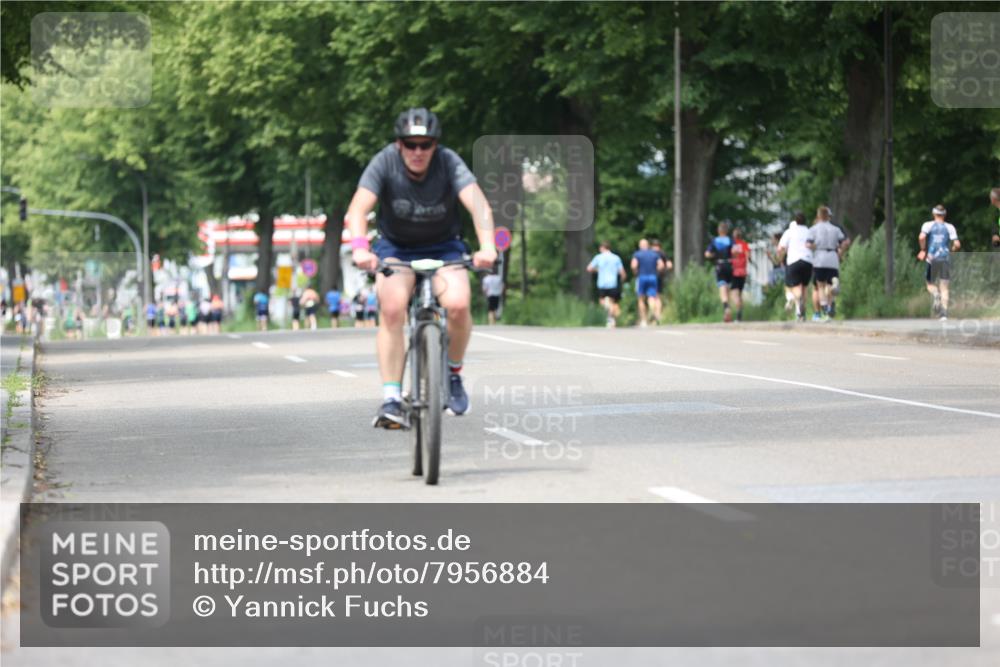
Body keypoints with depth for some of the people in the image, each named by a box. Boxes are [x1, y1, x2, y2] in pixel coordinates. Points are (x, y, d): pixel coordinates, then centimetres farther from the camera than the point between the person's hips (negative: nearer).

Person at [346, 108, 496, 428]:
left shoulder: (449, 162, -20)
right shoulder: (385, 162, -19)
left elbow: (478, 203, -34)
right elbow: (358, 209, -31)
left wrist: (487, 247, -51)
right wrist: (360, 247, -50)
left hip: (444, 248, 0)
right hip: (396, 248, 0)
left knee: (458, 305, -26)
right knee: (392, 309, -27)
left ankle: (453, 373, 2)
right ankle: (391, 399, -22)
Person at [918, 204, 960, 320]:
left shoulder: (928, 225, 3)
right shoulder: (950, 227, 6)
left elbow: (921, 237, -15)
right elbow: (957, 244, -2)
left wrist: (923, 250, -1)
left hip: (932, 259, -1)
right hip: (945, 258, 1)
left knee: (930, 284, 13)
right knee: (944, 288, 3)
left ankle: (936, 295, -21)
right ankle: (944, 313, -8)